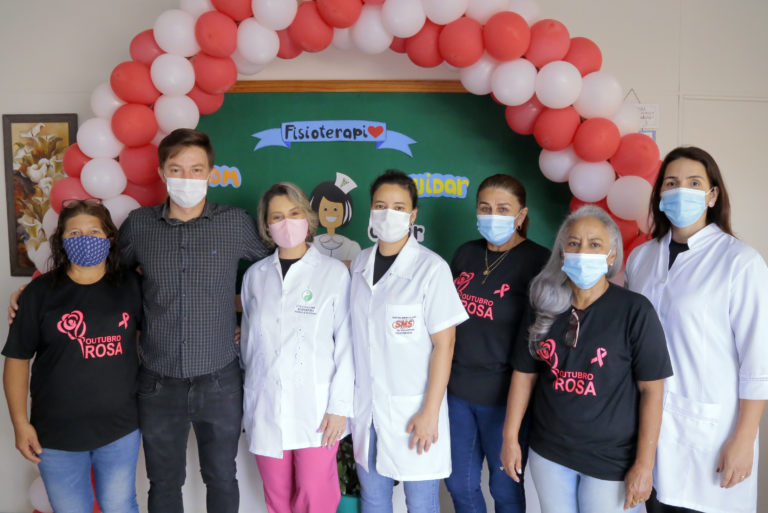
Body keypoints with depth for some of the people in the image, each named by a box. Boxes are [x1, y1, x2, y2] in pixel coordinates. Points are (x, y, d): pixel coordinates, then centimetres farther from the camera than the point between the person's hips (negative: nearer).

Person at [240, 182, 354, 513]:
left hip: (316, 408, -3)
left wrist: (339, 406, -9)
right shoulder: (255, 275, 5)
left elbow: (346, 343, -6)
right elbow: (248, 341, 12)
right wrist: (249, 394, 12)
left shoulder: (335, 273, -6)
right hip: (265, 409, 3)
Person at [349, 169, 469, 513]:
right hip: (366, 405, 5)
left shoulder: (431, 268, -13)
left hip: (413, 410, -4)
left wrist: (430, 411, -13)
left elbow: (443, 345, -12)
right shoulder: (360, 263, 3)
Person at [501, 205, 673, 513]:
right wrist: (510, 437, 4)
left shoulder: (634, 311, -13)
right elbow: (525, 374, 4)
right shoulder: (544, 306, -1)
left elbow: (651, 389, -11)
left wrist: (644, 464, -11)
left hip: (612, 461, -3)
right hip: (548, 453, 4)